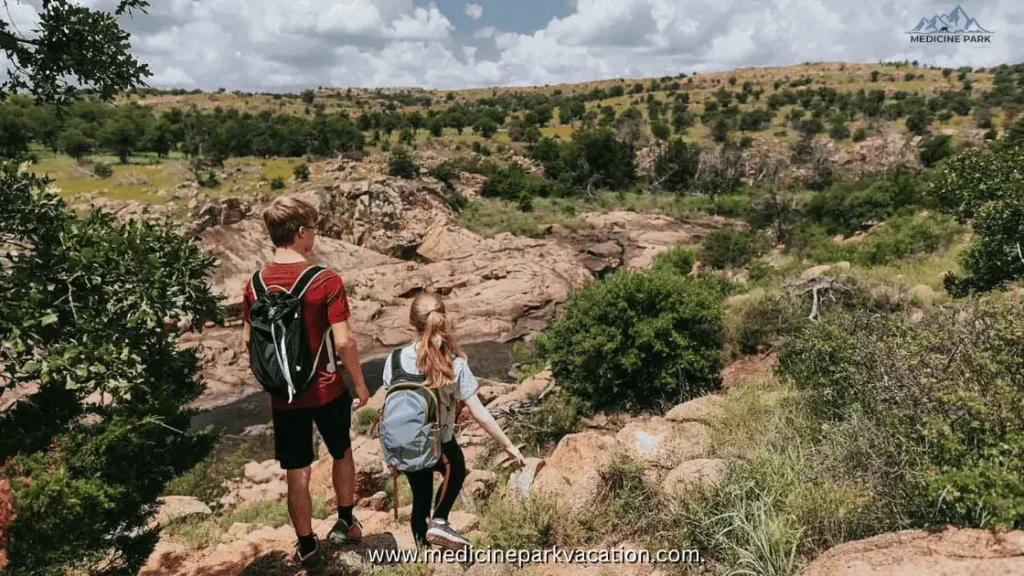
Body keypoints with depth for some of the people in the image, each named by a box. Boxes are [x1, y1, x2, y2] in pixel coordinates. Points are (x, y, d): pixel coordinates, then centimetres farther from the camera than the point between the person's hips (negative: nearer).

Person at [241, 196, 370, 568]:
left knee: (297, 472, 14)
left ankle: (307, 546, 28)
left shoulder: (256, 283, -4)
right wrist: (359, 383, -5)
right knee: (342, 454, 23)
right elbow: (343, 342, -19)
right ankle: (344, 524, 37)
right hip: (327, 389, -3)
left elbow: (248, 339, 3)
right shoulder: (326, 280, -18)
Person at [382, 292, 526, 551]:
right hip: (439, 443, -2)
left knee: (420, 495, 25)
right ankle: (438, 522, 18)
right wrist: (507, 444, -8)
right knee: (456, 472, 31)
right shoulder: (455, 364, -23)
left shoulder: (396, 359, -19)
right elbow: (478, 412, -19)